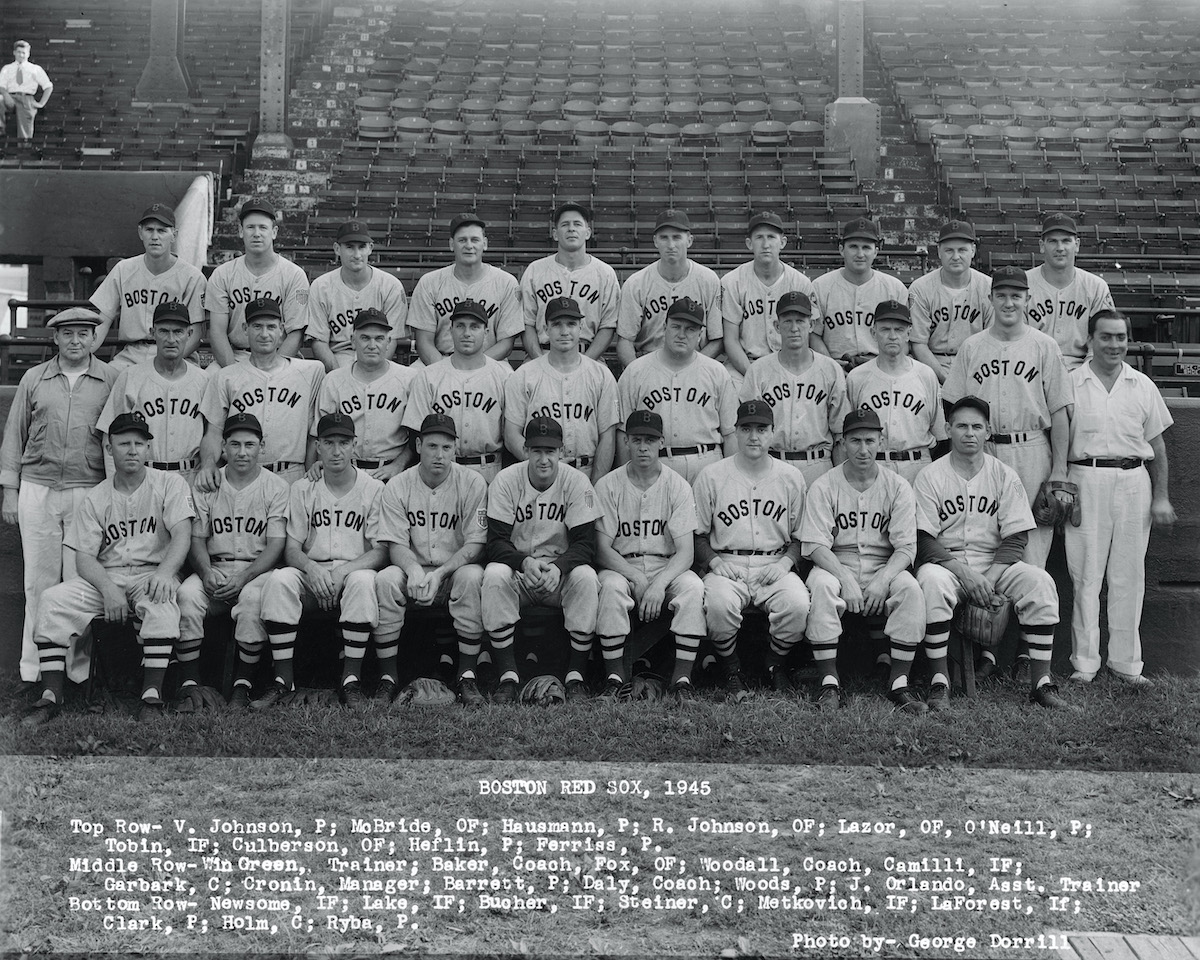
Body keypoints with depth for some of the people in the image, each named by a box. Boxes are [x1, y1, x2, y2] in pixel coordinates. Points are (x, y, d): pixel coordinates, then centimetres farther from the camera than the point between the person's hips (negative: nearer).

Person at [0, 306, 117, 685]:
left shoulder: (111, 380, 5)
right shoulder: (34, 379, 11)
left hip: (88, 490, -2)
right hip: (36, 489, 2)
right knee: (39, 580, 2)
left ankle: (79, 666, 3)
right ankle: (34, 666, 7)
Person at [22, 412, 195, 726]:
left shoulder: (169, 484, 4)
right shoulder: (95, 497, 11)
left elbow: (181, 535, -10)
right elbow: (84, 556, 3)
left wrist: (164, 573, -30)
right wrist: (108, 588, -18)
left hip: (153, 574, -3)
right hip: (105, 577, 3)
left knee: (161, 601, -38)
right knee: (52, 600, -22)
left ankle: (152, 695, -37)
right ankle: (51, 696, -23)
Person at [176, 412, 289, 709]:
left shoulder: (276, 488, 3)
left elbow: (275, 546, -4)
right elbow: (197, 539, 8)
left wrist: (243, 578, -19)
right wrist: (206, 572, -14)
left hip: (258, 570, -2)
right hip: (214, 567, 2)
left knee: (253, 597, -35)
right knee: (187, 594, -29)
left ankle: (243, 685, -24)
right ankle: (189, 684, -24)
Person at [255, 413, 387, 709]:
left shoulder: (373, 489, 4)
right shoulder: (302, 489, 11)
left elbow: (381, 551, -3)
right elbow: (291, 548, 5)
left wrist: (343, 571, -20)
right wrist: (311, 568, -19)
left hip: (354, 570, -2)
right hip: (312, 572, 2)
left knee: (363, 581, -37)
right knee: (279, 579, -30)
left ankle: (351, 680, -29)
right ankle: (283, 681, -26)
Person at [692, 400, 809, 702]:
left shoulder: (791, 478, 10)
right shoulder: (711, 476, 6)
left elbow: (800, 537, 13)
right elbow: (697, 535, 9)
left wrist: (786, 562, -5)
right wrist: (714, 561, -9)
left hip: (774, 566, 1)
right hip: (726, 566, -1)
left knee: (798, 604, -30)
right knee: (719, 604, -34)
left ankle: (775, 664, 0)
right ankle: (732, 672, -7)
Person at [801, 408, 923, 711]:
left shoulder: (898, 487, 5)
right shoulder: (823, 487, 1)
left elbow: (906, 547, -2)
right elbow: (815, 545, -8)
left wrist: (883, 578, -22)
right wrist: (846, 581, -23)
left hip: (884, 569, 1)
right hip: (836, 567, -1)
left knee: (911, 589, -29)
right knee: (820, 586, -34)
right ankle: (829, 683, -27)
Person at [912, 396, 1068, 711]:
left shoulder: (1005, 476, 7)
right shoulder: (930, 476, 1)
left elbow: (1015, 540, 2)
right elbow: (924, 541, -5)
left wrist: (989, 578, -15)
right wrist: (965, 574, -18)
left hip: (995, 563, 2)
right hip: (945, 562, -2)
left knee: (1040, 581, -25)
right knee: (931, 581, -36)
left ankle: (1041, 682, -21)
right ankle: (939, 681, -27)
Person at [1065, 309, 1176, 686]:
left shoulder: (1143, 386, 11)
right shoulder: (1070, 384, 3)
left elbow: (1156, 445, 13)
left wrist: (1161, 497, 8)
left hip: (1133, 483, 2)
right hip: (1086, 481, -2)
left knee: (1129, 576, 5)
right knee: (1085, 575, 0)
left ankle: (1125, 661, 13)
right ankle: (1084, 662, 7)